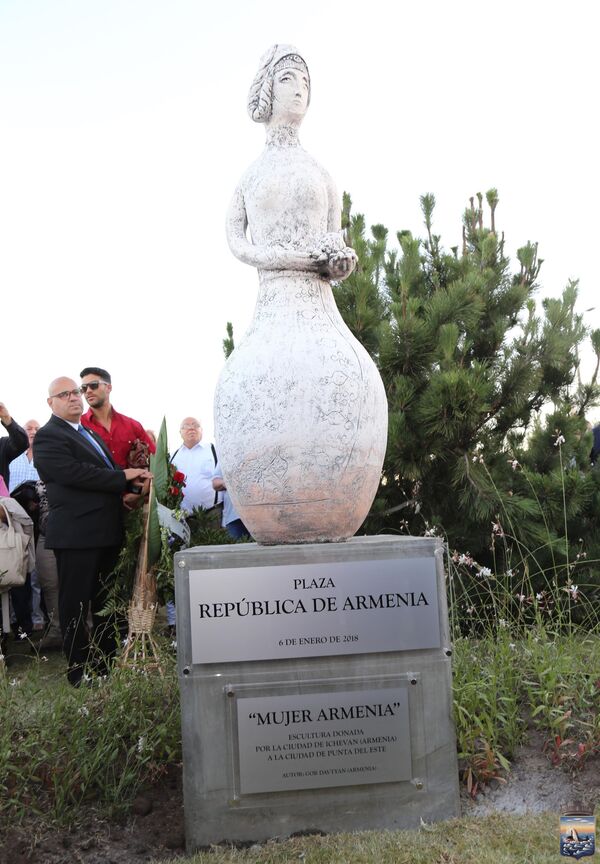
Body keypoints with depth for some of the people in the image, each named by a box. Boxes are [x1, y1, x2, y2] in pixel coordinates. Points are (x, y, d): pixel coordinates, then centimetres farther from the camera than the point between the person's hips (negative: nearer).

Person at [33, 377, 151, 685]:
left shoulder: (90, 434, 20)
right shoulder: (48, 437, -8)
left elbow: (107, 473, 23)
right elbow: (74, 473, -21)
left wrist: (135, 482, 2)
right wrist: (124, 477, -16)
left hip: (106, 532, 9)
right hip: (76, 535, -9)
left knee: (106, 603, 16)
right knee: (75, 605, 1)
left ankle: (108, 665, 27)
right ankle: (79, 674, 10)